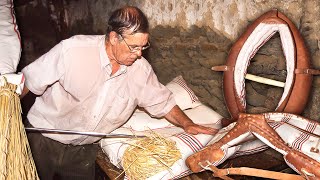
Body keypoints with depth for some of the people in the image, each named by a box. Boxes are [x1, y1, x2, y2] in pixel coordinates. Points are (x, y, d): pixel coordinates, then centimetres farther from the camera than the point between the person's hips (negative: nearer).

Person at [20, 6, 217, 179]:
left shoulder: (141, 69, -12)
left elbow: (163, 102, 3)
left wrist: (187, 124, -10)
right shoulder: (72, 50, -24)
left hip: (85, 151, 3)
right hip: (44, 140, -2)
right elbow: (29, 81, -13)